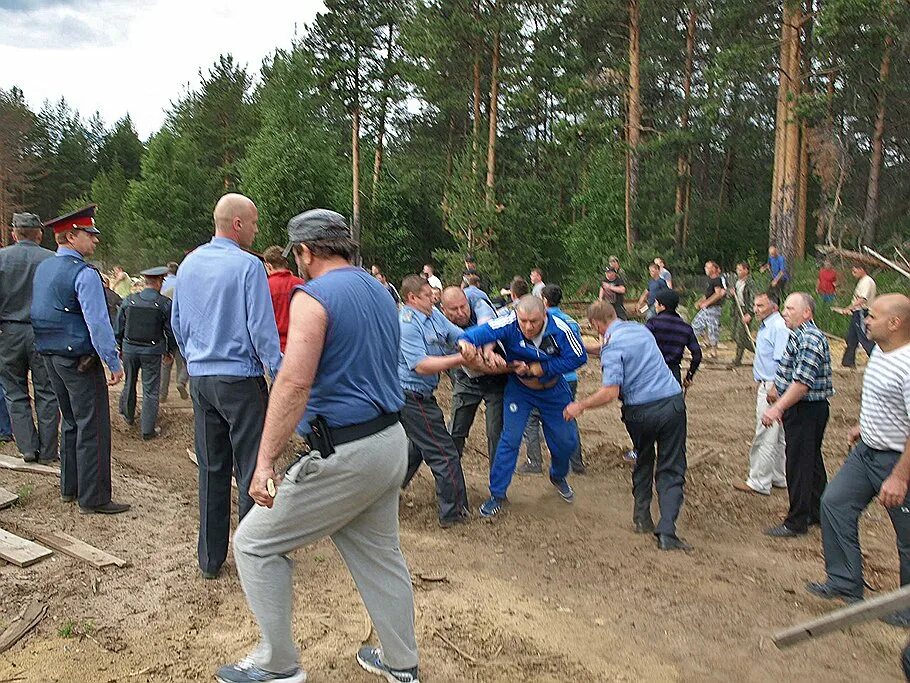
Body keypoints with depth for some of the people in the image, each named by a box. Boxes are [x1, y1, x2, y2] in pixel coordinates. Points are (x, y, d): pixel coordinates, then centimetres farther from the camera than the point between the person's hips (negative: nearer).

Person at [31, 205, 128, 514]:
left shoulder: (43, 268, 11)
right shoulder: (84, 274, -18)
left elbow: (38, 313, 17)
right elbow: (98, 323, -22)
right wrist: (114, 363, -19)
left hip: (51, 357, 9)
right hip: (80, 359, -9)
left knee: (72, 423, 20)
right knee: (93, 428, -2)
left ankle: (69, 488, 30)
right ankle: (93, 499, 3)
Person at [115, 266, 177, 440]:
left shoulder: (129, 301, -1)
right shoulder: (165, 303, -10)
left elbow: (119, 327, 7)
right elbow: (171, 331, -6)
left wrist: (121, 347, 21)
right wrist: (169, 350, 9)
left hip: (130, 348, 3)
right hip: (152, 352, -3)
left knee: (129, 383, 23)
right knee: (150, 390, 4)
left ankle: (128, 415, 45)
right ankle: (148, 430, 8)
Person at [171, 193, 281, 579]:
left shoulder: (188, 265, 9)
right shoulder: (247, 266, -13)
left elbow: (177, 324, 17)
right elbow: (262, 329, -15)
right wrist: (280, 377, -8)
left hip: (200, 379, 7)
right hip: (240, 379, -7)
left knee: (211, 469, 14)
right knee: (251, 469, 3)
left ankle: (210, 558, 24)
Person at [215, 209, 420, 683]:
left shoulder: (314, 296, -13)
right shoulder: (380, 292, 14)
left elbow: (294, 383, -25)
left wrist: (265, 460, -26)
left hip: (345, 455, -9)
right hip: (391, 443, 9)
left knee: (256, 543, 8)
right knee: (379, 555, 21)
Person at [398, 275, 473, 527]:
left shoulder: (434, 315, 6)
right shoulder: (406, 325, -21)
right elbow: (421, 365, -29)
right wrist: (461, 358, -29)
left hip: (420, 396, 10)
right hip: (413, 398, -10)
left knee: (418, 446, 28)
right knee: (445, 454, -2)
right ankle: (454, 513, 11)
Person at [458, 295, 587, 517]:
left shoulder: (559, 329, -27)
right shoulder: (509, 324, -30)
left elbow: (578, 357, -21)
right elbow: (479, 332, -39)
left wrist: (537, 369, -27)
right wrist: (466, 342, -65)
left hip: (554, 390, 2)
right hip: (519, 390, -1)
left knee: (567, 441, 9)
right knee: (510, 439, -8)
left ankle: (558, 476, 42)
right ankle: (497, 494, 8)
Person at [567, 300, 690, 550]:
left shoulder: (611, 346, -11)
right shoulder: (639, 328, 10)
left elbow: (611, 391, -22)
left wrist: (581, 405, -9)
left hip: (640, 412, -3)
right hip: (672, 403, 3)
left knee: (643, 462, 25)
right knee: (670, 470, 7)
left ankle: (642, 517, 30)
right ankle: (666, 532, -1)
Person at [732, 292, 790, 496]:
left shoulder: (779, 327, -17)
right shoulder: (765, 327, 15)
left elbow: (782, 361, -23)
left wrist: (774, 388, -24)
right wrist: (759, 383, 20)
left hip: (772, 387, -11)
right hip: (765, 385, 11)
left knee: (765, 436, -5)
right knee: (777, 437, 17)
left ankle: (759, 482, 2)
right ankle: (779, 478, 27)